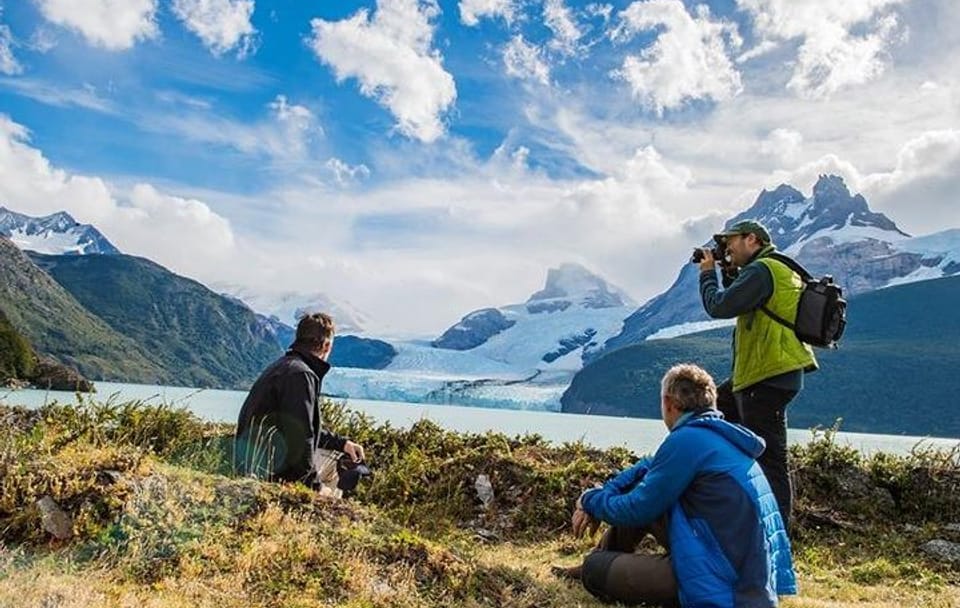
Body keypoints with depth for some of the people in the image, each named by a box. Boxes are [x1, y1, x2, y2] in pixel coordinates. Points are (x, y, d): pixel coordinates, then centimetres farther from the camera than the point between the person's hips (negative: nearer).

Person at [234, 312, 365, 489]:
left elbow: (309, 426, 23)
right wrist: (313, 485, -13)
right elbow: (299, 434, -23)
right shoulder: (301, 375, -20)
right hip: (266, 470, -10)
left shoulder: (285, 365, 12)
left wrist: (342, 443, 21)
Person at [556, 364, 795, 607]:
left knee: (595, 569, -6)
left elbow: (636, 510, -11)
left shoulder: (687, 440, -19)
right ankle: (601, 563, 31)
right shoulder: (720, 435, 11)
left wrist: (588, 500, 8)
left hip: (723, 582, -10)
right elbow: (650, 468, 21)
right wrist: (600, 497, 13)